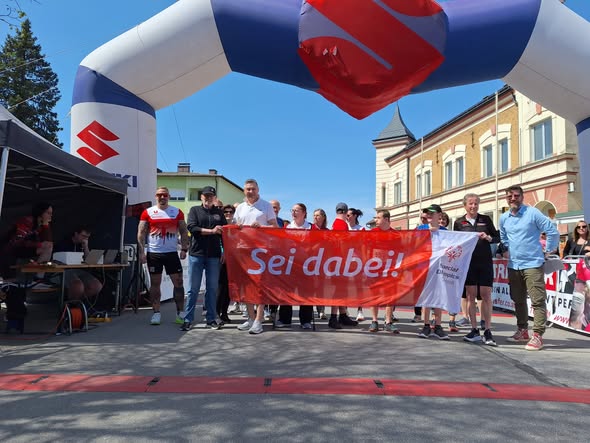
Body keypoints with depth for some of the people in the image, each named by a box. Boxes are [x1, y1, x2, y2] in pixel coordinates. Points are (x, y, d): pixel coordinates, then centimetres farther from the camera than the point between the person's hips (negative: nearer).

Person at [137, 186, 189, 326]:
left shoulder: (177, 212, 6)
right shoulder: (148, 212, 4)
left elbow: (184, 232, 7)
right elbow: (141, 233, 2)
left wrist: (184, 249, -4)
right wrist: (141, 252, -6)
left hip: (172, 253, 1)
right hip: (153, 253, 0)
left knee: (178, 282, 0)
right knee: (155, 283, 5)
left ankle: (180, 313, 9)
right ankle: (156, 313, 14)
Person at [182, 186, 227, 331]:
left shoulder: (219, 212, 13)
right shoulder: (195, 210, 7)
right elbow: (191, 228, -8)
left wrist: (225, 251, 4)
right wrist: (211, 231, -14)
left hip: (214, 256, 2)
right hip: (196, 254, -2)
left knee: (212, 289, 6)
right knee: (193, 289, 2)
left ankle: (211, 319, 14)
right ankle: (187, 319, 8)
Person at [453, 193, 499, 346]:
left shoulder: (486, 219, 7)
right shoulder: (459, 222, 6)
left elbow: (497, 237, 9)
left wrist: (488, 237, -10)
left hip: (485, 262, 0)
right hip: (468, 262, 0)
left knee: (486, 295, -2)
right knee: (470, 295, 3)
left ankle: (487, 331, 4)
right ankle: (474, 330, 12)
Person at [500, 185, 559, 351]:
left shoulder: (533, 213, -9)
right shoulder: (503, 218, 9)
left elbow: (553, 232, -8)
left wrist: (547, 251, -1)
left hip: (533, 264, -6)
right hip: (513, 265, 6)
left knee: (538, 301, -6)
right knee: (518, 300, 14)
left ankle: (537, 335, -3)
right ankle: (522, 331, 26)